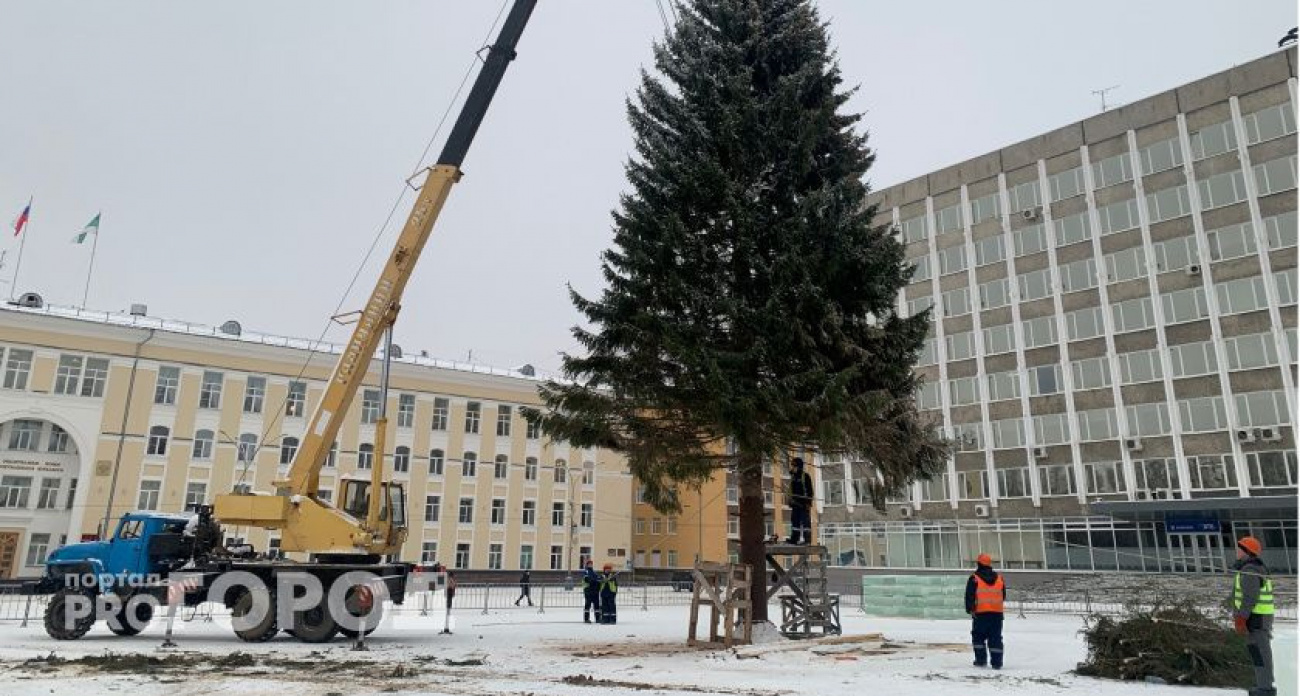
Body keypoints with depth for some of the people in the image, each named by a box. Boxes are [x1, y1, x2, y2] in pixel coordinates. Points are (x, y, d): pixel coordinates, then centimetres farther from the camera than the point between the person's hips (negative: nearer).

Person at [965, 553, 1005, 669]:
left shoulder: (974, 578, -5)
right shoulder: (999, 578, 9)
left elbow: (970, 596, -7)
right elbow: (1004, 596, 18)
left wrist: (969, 609, -1)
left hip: (980, 613, -3)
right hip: (997, 613, 3)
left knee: (978, 636, 9)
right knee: (996, 638, 7)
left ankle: (981, 659, 6)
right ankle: (997, 662, 3)